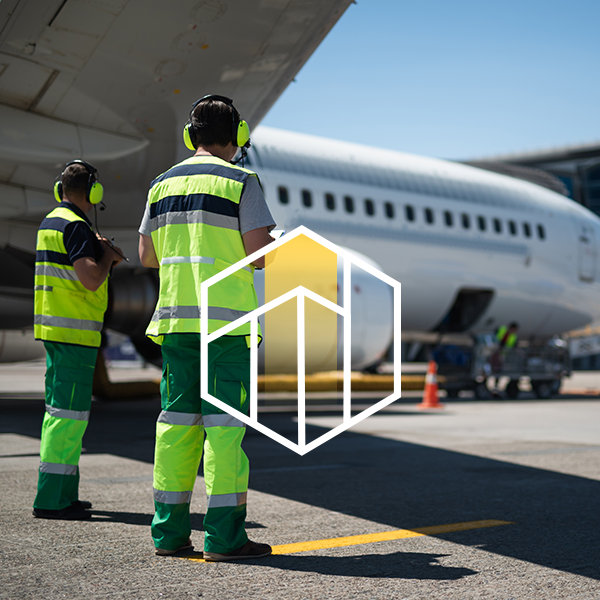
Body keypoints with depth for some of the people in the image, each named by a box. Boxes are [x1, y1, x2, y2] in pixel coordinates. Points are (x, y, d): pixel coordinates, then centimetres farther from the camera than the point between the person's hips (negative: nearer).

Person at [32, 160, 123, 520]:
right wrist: (107, 257, -4)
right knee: (69, 413, -9)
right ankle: (50, 499, -9)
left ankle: (63, 493, 19)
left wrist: (99, 253, 16)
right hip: (74, 330, -10)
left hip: (52, 328, 10)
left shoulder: (50, 222, 17)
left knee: (59, 409, 13)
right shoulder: (76, 226, -14)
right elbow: (91, 280, -23)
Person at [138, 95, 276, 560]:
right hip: (226, 317, -5)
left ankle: (169, 530, 10)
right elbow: (261, 254, -11)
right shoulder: (241, 182, -4)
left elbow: (147, 255, 15)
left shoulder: (163, 184, 12)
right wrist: (275, 244, 11)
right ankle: (224, 534, -4)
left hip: (174, 315, 5)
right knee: (224, 421, -4)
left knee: (176, 418, 8)